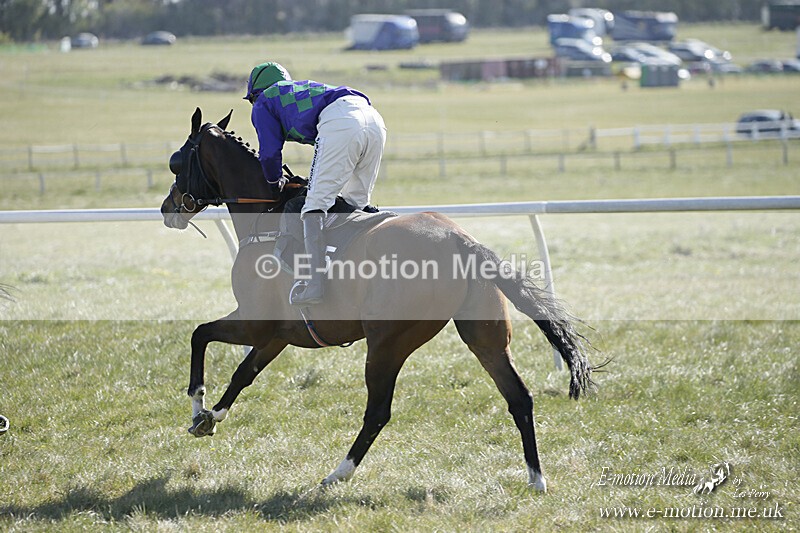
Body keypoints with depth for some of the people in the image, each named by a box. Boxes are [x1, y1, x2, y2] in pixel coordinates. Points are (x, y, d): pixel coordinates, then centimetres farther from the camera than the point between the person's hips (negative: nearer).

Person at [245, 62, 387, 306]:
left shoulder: (263, 104, 23)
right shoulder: (306, 87, 43)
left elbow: (269, 153, 14)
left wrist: (275, 182, 34)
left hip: (340, 125, -7)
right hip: (374, 119, 7)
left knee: (316, 203, -9)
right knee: (355, 205, 17)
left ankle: (317, 282, -22)